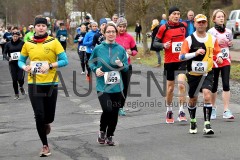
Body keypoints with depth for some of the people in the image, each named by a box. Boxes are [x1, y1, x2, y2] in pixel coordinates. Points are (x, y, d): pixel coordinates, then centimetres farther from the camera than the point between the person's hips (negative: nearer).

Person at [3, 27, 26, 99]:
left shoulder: (22, 43, -3)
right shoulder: (8, 44, 2)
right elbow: (4, 53, 5)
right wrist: (8, 58, -14)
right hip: (12, 64, 2)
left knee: (20, 78, -10)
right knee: (14, 79, 3)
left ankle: (21, 87, 25)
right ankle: (16, 94, 18)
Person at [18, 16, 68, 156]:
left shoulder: (54, 42, -4)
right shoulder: (28, 44, 3)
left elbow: (65, 61, -5)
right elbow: (20, 61, 12)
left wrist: (50, 65, -19)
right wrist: (25, 67, -10)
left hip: (51, 84, -1)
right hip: (34, 84, 1)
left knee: (49, 116, 4)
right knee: (39, 115, -5)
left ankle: (46, 123, 44)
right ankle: (45, 146, 10)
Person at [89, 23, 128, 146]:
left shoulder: (121, 49, 3)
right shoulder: (98, 49, -1)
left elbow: (127, 67, 8)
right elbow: (91, 62, 11)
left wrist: (122, 65, -13)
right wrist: (95, 69, -8)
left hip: (116, 86, 3)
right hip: (102, 86, -2)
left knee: (114, 112, 6)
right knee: (107, 109, -17)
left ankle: (109, 136, 25)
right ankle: (102, 131, 11)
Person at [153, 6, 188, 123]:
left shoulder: (184, 26, 5)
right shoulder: (164, 28, -4)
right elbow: (155, 43, -1)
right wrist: (163, 45, -19)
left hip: (182, 60, 1)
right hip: (169, 61, -1)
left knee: (181, 84, -16)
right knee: (170, 87, 9)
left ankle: (181, 111, -11)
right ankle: (169, 111, 28)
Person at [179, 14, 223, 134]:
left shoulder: (212, 39, 2)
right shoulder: (189, 40, -6)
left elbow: (218, 51, 16)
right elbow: (181, 57, -12)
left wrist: (219, 57, -7)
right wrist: (195, 53, -25)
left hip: (207, 73, 1)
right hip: (193, 74, 0)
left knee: (207, 95, -19)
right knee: (193, 99, 12)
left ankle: (207, 124, -17)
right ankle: (193, 121, 36)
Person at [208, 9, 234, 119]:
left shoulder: (228, 31, 8)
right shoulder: (211, 32, -4)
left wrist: (230, 43, 0)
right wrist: (216, 43, -20)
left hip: (226, 60, 2)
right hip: (214, 60, -2)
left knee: (226, 85, -9)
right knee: (214, 85, 7)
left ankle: (226, 111, -10)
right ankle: (213, 108, 26)